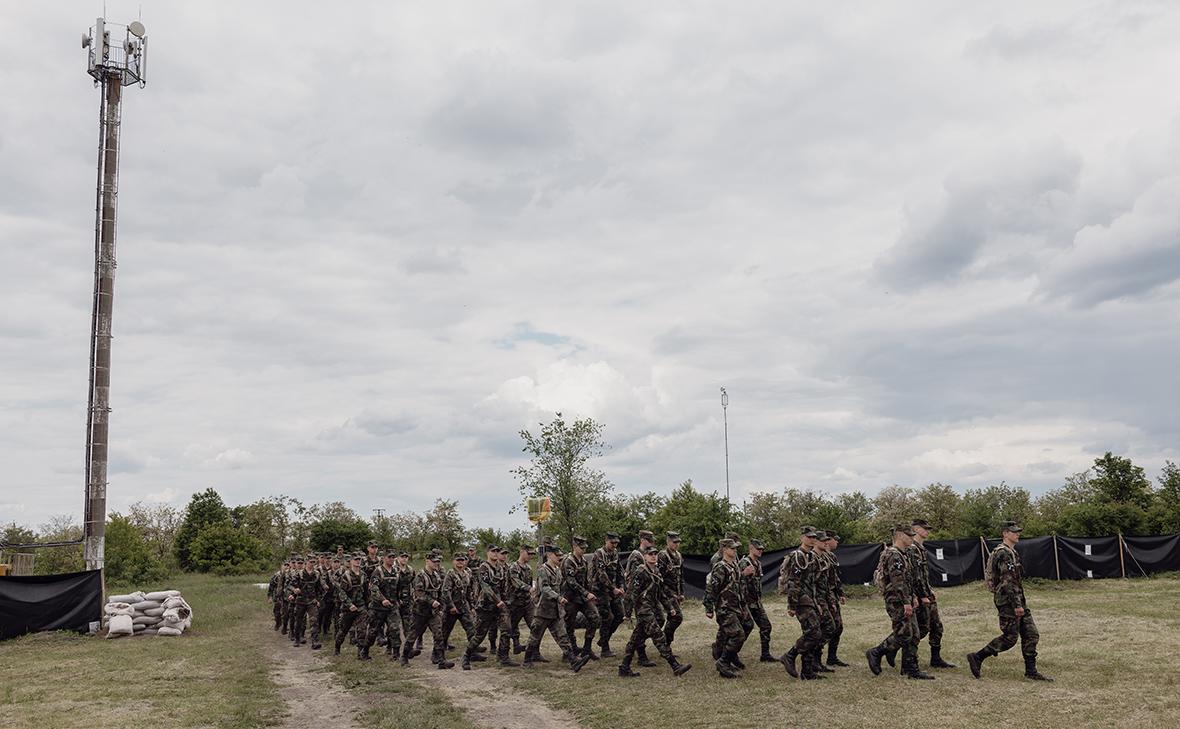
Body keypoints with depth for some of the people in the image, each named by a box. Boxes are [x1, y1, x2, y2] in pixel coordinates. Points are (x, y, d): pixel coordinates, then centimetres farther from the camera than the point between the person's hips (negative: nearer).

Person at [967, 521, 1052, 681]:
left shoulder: (1012, 552, 17)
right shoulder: (1003, 554, -17)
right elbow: (1007, 582, -22)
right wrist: (1016, 605, -24)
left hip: (1018, 600, 10)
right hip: (1008, 601, -10)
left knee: (1031, 635, 7)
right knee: (1009, 637, -6)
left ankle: (1031, 671, 12)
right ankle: (977, 658, 2)